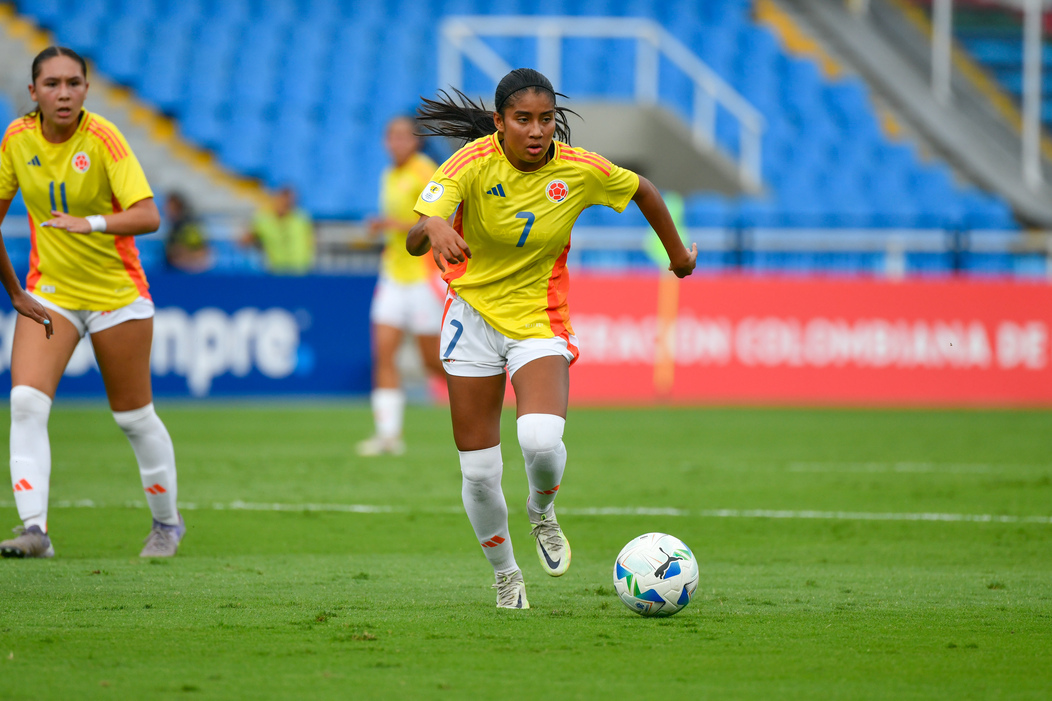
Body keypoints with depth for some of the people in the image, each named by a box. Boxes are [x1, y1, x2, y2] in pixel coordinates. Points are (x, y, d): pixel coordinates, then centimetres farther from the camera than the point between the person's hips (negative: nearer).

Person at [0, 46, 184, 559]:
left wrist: (92, 222, -43)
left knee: (133, 417, 7)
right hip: (48, 294, 3)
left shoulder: (103, 139, -18)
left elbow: (148, 216, -27)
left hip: (117, 294, -3)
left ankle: (167, 522, 29)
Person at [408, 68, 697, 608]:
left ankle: (542, 512, 7)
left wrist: (678, 253, 22)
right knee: (478, 471, 1)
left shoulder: (580, 170, -13)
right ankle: (505, 576, 27)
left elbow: (643, 192, 9)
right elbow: (413, 242, -30)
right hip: (474, 315, 0)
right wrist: (434, 228, -54)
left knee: (541, 438, -27)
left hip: (539, 321, 0)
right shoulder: (473, 163, -18)